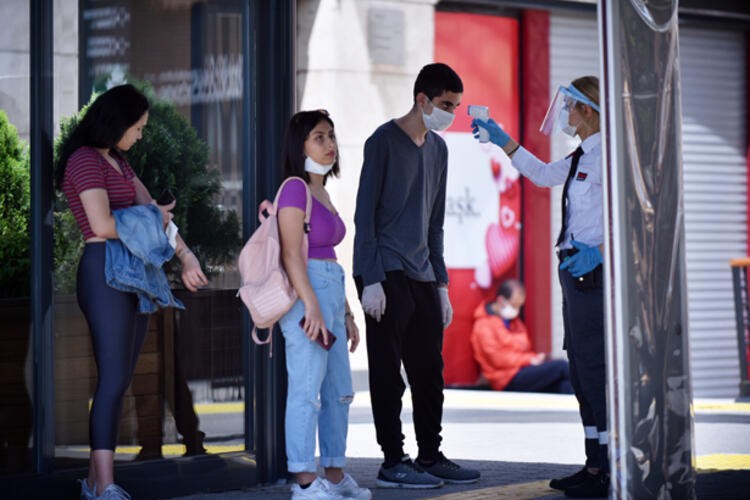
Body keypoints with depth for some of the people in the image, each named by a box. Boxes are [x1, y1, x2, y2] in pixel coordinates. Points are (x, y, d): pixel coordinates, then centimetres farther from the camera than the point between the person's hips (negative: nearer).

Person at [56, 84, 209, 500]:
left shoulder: (117, 162, 21)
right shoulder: (85, 161, -9)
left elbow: (156, 212, 18)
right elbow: (104, 225, -19)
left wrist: (187, 258, 11)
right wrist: (146, 220, -2)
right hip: (105, 273, -9)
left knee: (119, 380, 6)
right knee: (113, 379, -13)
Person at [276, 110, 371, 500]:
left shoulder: (322, 192, 19)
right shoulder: (295, 188, -9)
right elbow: (292, 254, -16)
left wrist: (346, 313, 20)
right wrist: (311, 306, -22)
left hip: (330, 292, 10)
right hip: (306, 292, -10)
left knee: (339, 391, 13)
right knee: (307, 390, -9)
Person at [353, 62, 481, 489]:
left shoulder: (438, 149, 14)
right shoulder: (384, 142, -8)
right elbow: (365, 214, -10)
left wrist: (441, 283, 15)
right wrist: (370, 280, -15)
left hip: (422, 277, 7)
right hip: (386, 276, -7)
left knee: (429, 371, 8)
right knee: (388, 372, -3)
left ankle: (431, 456, 15)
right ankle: (393, 462, 1)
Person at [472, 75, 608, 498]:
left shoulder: (605, 155, -14)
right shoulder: (582, 157, 16)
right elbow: (544, 175, 35)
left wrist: (599, 252, -30)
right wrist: (503, 142, 33)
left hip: (593, 272, -11)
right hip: (578, 273, 11)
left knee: (595, 368, -10)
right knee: (582, 369, 13)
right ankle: (596, 464, 19)